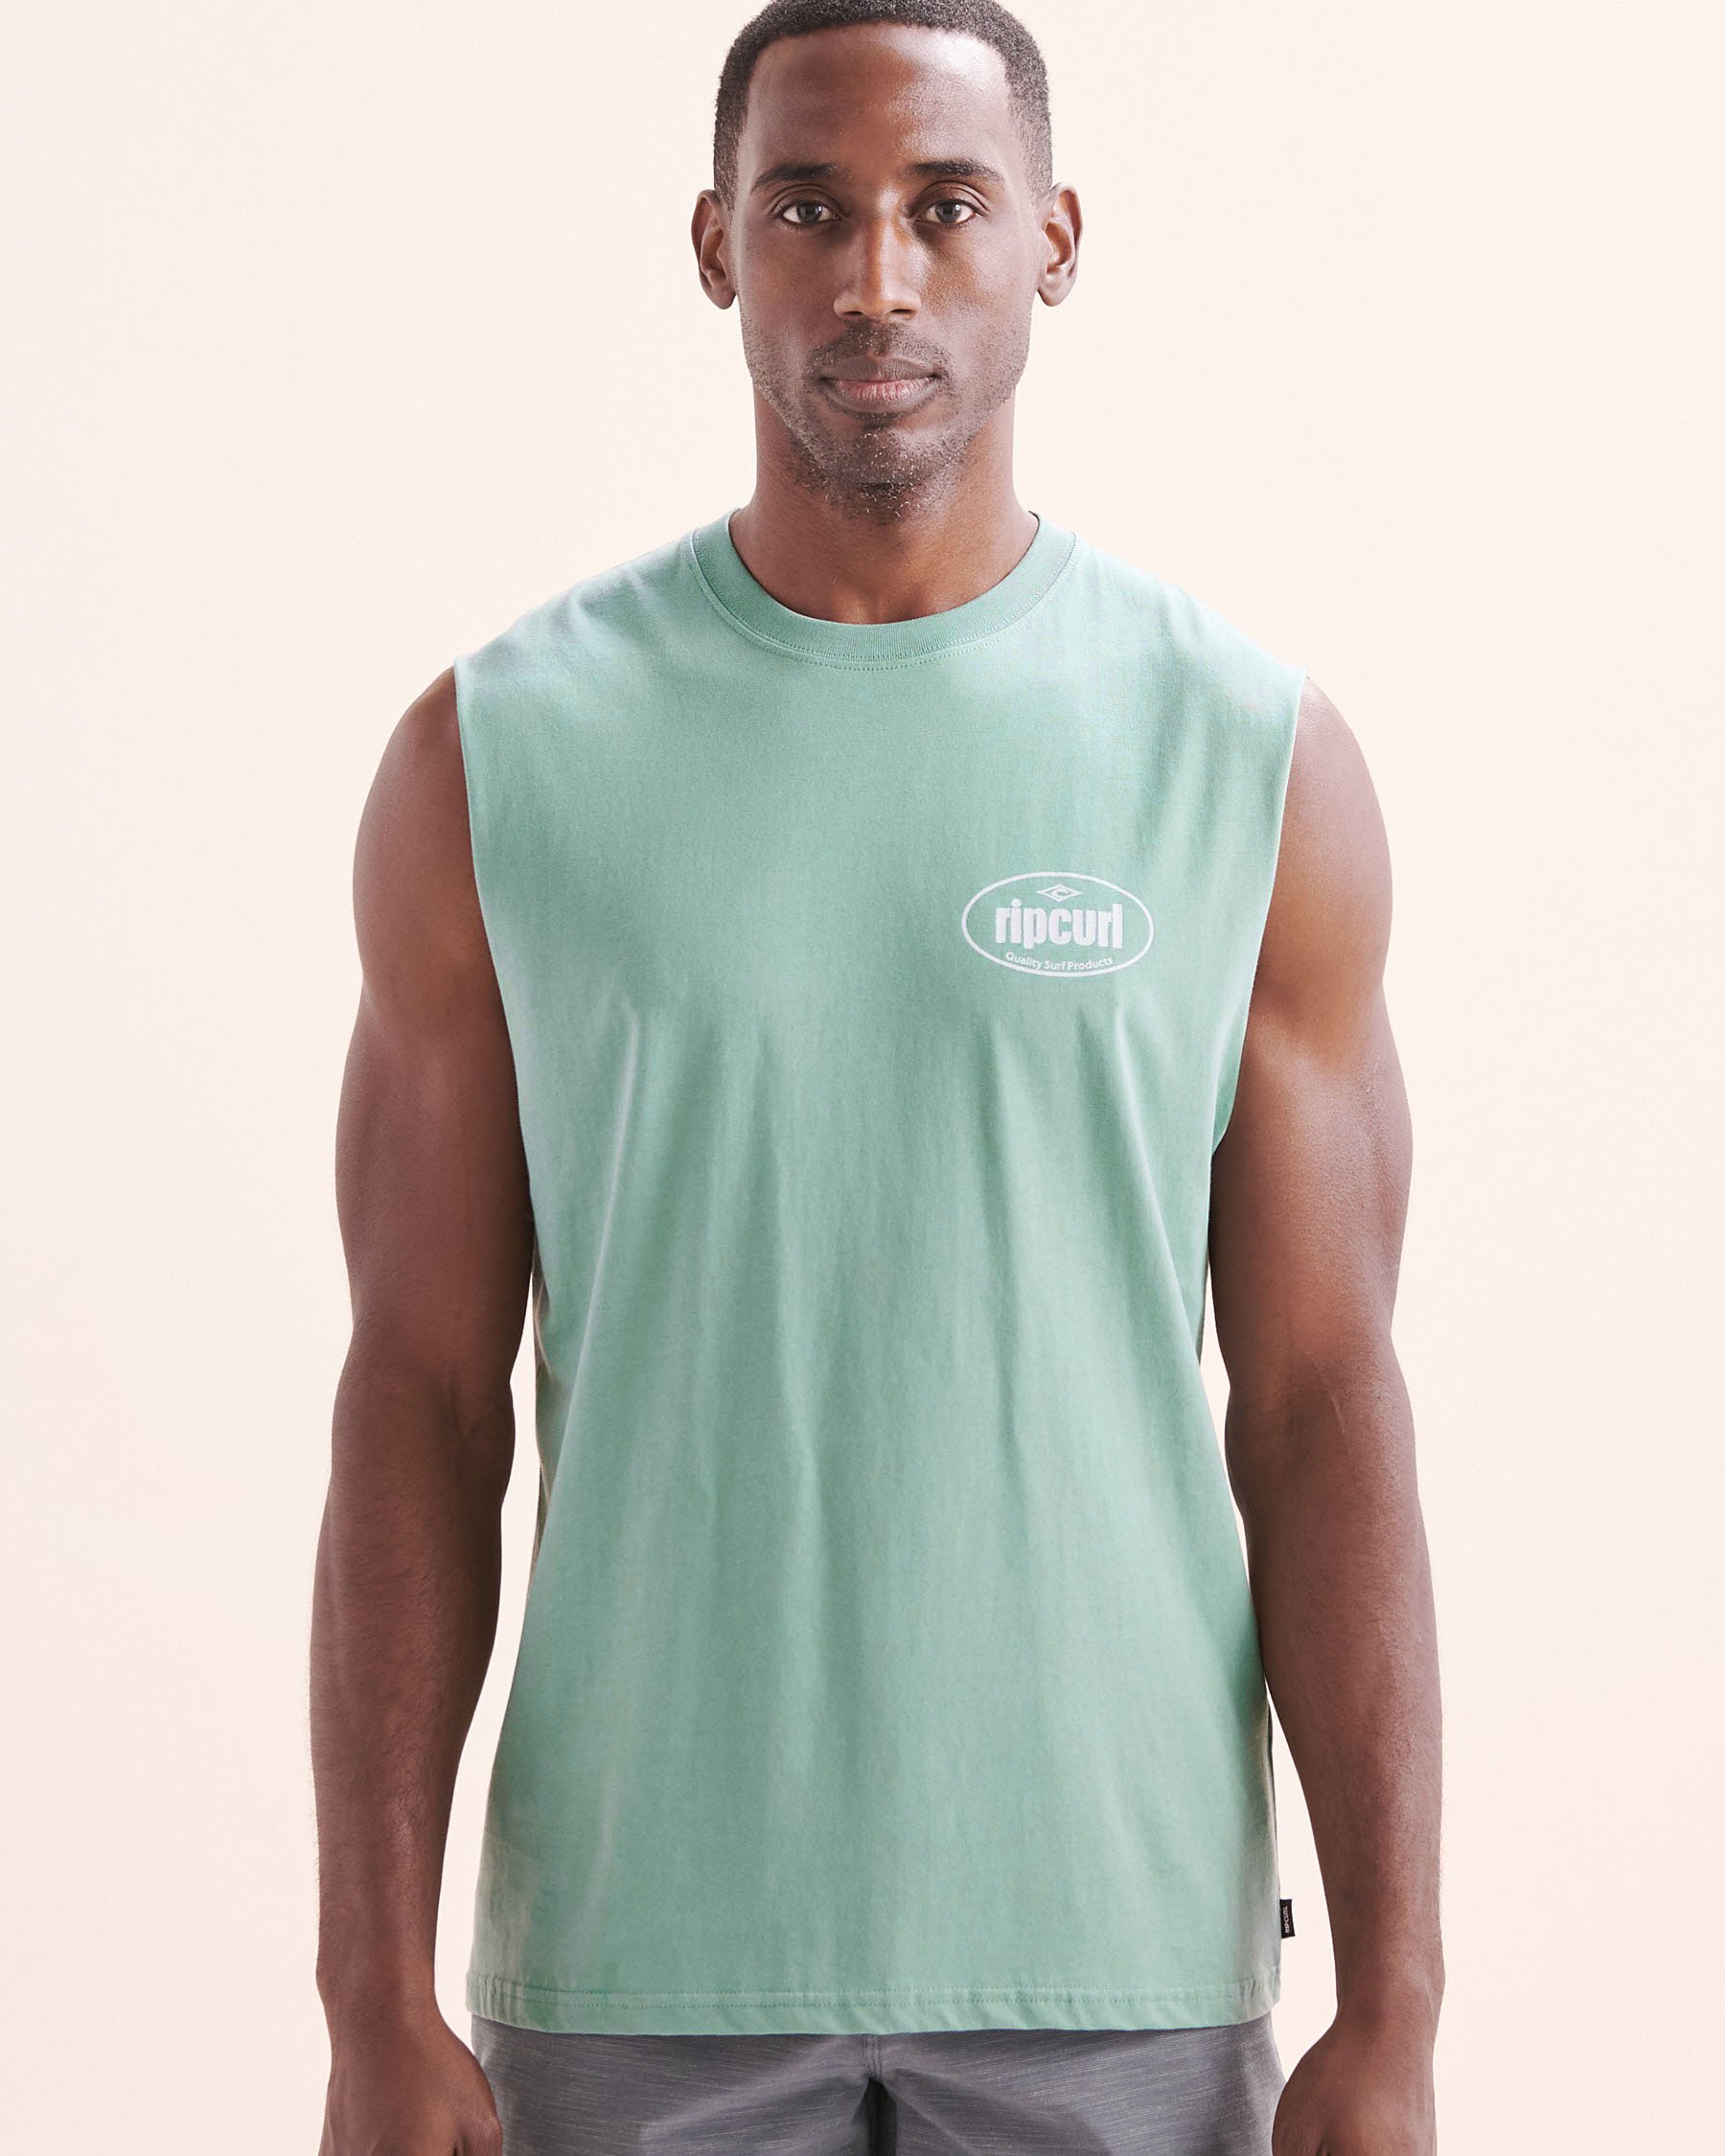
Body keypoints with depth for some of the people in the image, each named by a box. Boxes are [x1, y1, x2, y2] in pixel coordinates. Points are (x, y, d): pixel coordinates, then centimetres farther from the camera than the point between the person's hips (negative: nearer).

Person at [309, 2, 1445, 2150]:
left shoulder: (1259, 757, 0)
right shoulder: (496, 755, 0)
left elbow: (1323, 1402, 0)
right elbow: (419, 1402, 0)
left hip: (1117, 1951, 0)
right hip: (642, 1948, 0)